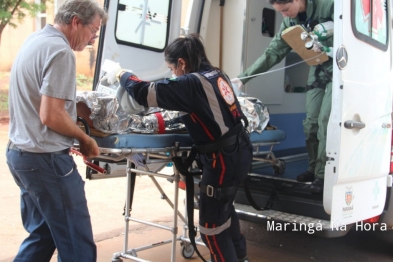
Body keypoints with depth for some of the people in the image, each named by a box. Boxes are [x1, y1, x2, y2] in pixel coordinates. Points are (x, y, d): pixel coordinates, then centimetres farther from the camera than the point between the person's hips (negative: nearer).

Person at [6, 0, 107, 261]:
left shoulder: (35, 39, 12)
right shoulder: (61, 51, -18)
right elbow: (50, 116, -24)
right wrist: (85, 139, -9)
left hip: (19, 152, 10)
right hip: (45, 159, -10)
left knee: (42, 235, 19)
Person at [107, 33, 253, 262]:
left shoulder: (191, 83, -18)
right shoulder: (218, 75, 5)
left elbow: (145, 93, -16)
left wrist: (121, 74, 0)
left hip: (224, 159, -9)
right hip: (240, 151, 9)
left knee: (211, 225, 8)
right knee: (224, 208, 30)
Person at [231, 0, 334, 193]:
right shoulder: (290, 21, 2)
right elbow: (273, 53, 1)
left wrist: (330, 50, -31)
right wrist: (244, 77, -5)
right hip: (318, 70, 6)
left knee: (325, 121, -12)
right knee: (310, 122, 5)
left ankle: (322, 174, -4)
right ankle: (313, 168, 19)